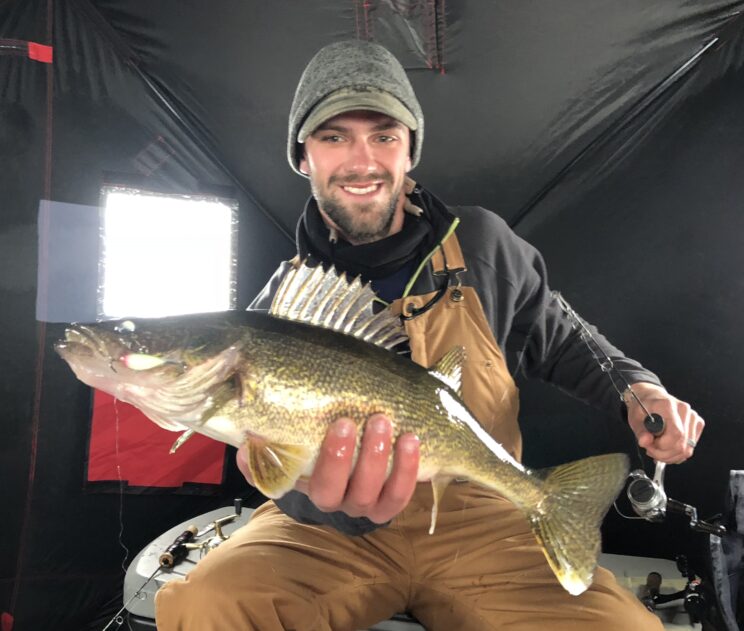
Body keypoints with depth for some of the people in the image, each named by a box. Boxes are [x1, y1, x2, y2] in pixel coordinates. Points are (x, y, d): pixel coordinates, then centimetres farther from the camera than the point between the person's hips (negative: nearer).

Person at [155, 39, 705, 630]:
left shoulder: (484, 245, -1)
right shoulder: (279, 308, -4)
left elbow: (559, 344, 15)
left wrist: (637, 388, -4)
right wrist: (335, 503, -32)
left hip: (477, 516, 1)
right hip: (331, 530, 0)